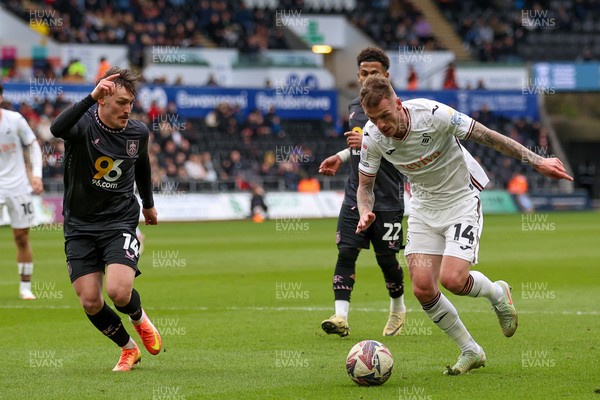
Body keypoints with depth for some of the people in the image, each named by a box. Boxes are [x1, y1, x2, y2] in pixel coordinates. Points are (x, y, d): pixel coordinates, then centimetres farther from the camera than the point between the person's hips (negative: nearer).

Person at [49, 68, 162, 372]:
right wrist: (91, 98, -49)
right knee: (90, 303, -4)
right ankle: (128, 349, 22)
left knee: (118, 291, -21)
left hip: (120, 222, 1)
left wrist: (148, 204, 34)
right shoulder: (84, 124, -15)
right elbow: (57, 129, -40)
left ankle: (139, 319, 16)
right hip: (79, 225, -1)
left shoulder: (138, 133, -2)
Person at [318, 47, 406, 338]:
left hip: (386, 199, -5)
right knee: (346, 252, -8)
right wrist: (341, 156, 20)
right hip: (356, 195, 5)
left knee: (386, 258, 3)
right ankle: (341, 317, -14)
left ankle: (398, 309, 28)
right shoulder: (355, 107, 13)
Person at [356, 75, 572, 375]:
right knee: (422, 287, -9)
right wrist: (365, 212, -22)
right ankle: (470, 351, 11)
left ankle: (497, 293, 16)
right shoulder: (372, 137, -14)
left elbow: (489, 137, -20)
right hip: (423, 206, 4)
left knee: (452, 279, -21)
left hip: (461, 200, -4)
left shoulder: (433, 114, -27)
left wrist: (537, 162, -19)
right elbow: (364, 186, 0)